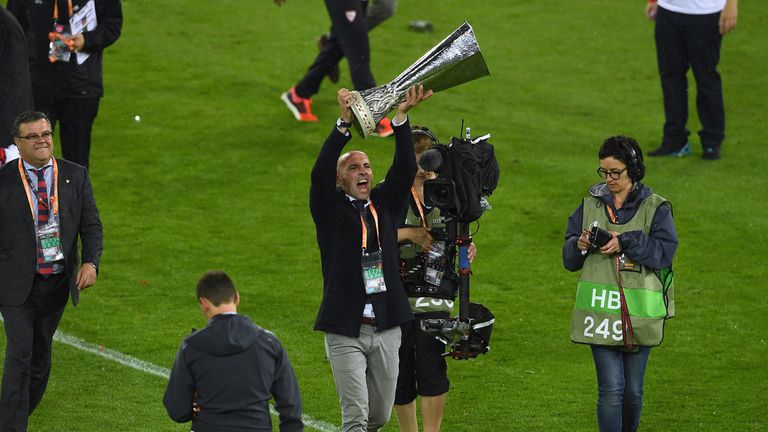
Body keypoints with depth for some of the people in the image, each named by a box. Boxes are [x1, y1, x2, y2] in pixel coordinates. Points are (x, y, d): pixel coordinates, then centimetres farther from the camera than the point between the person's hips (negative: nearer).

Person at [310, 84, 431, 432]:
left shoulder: (384, 203, 11)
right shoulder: (329, 208, 1)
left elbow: (405, 170, -3)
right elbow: (320, 173, -17)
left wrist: (401, 117, -17)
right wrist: (344, 123, -28)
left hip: (386, 329, 4)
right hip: (345, 332, -4)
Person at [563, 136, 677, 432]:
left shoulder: (655, 208, 2)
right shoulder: (591, 205, 10)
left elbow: (664, 252, -11)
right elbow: (570, 259, 12)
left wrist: (625, 242, -20)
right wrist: (580, 246, -10)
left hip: (638, 312, -1)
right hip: (601, 309, 1)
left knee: (633, 390, 10)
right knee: (611, 388, -9)